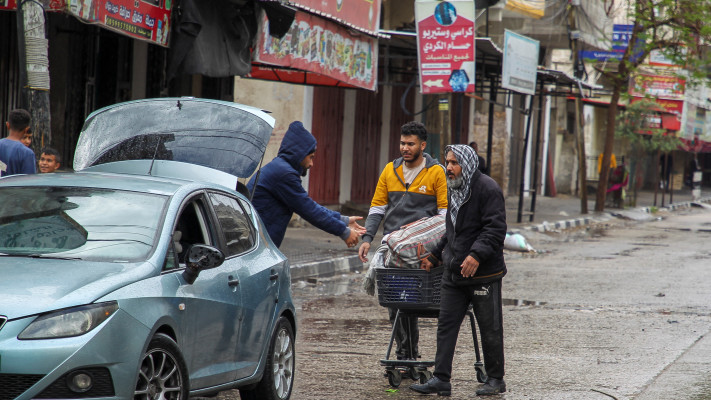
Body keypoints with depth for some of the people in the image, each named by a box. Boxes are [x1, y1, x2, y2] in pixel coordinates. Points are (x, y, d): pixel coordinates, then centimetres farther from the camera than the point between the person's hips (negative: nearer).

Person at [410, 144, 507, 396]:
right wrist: (434, 257, 26)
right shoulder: (455, 190, 16)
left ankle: (496, 380, 15)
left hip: (483, 274, -8)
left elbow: (495, 228, -19)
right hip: (454, 272, 8)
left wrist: (477, 255, -29)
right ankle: (441, 380, 4)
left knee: (490, 328, 3)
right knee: (446, 326, 3)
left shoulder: (487, 189, -11)